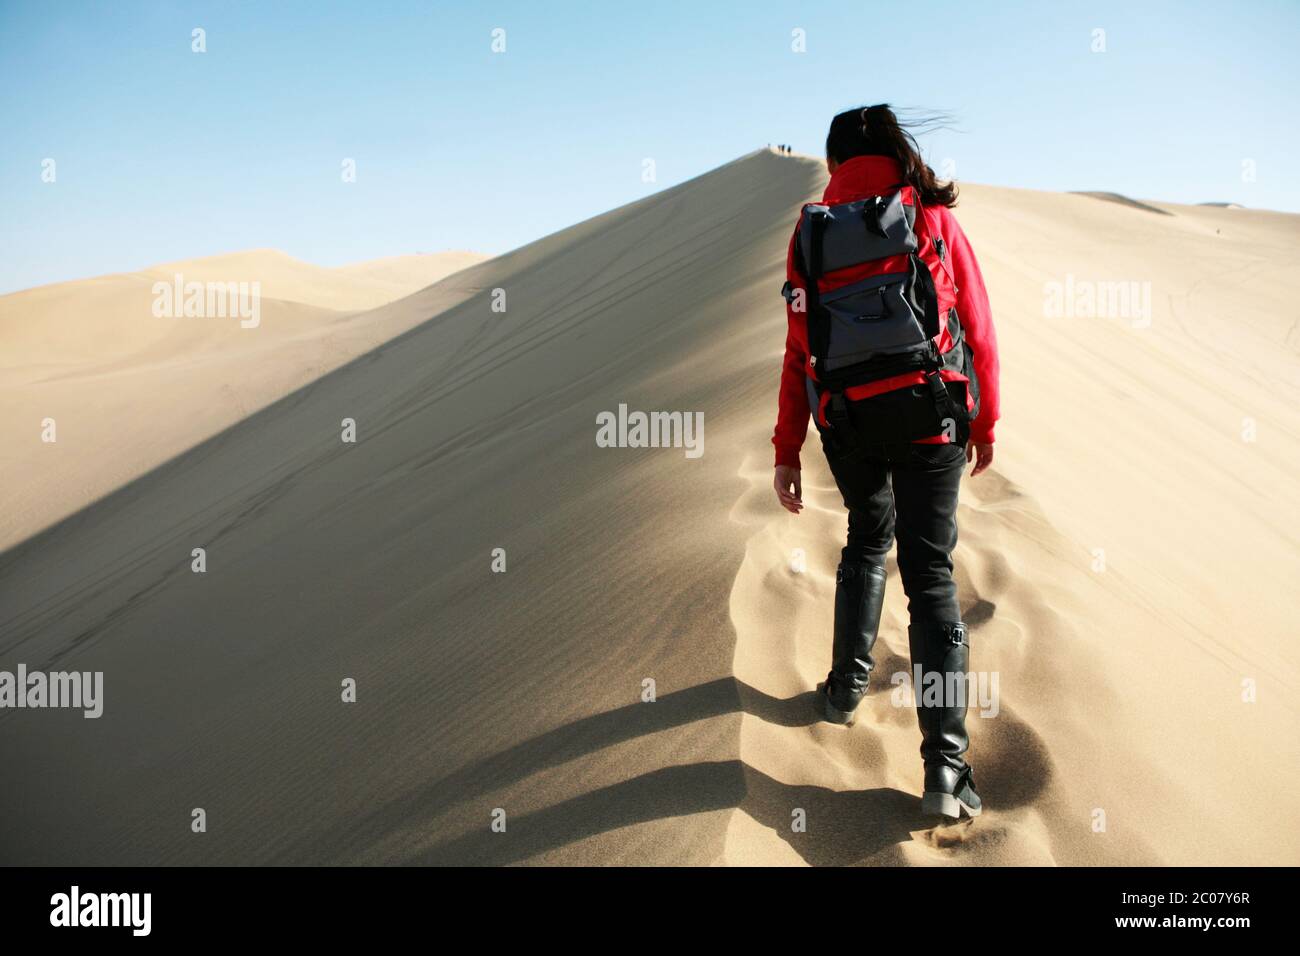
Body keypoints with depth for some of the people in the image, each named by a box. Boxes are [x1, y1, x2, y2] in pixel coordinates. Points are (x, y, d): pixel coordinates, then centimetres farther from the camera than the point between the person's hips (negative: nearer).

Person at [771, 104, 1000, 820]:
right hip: (929, 412, -2)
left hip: (847, 419, 2)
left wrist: (786, 451, 9)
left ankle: (846, 688, 33)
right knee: (930, 574, -2)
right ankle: (944, 766, -7)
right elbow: (977, 330, 4)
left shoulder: (810, 231, 9)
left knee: (867, 541, 26)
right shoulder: (934, 219, 5)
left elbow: (797, 350, 6)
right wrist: (984, 425, 15)